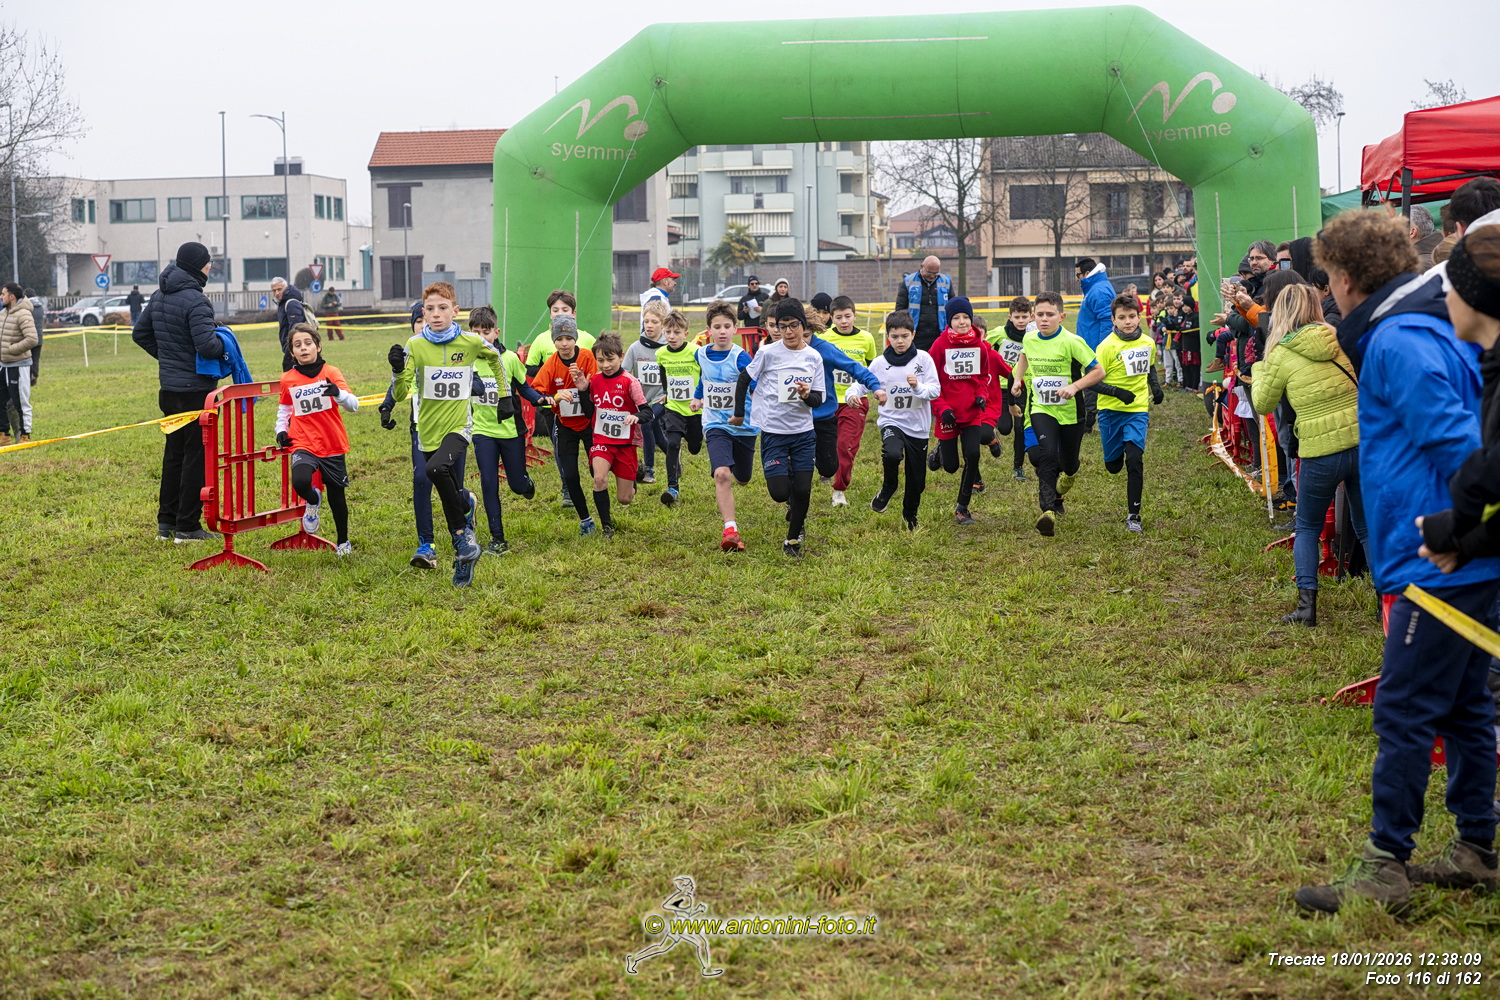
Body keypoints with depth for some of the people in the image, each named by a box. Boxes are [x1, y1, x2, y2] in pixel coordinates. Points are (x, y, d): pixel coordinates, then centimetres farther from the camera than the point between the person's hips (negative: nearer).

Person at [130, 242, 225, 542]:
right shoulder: (195, 301, -18)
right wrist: (225, 346, -7)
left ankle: (166, 522, 21)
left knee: (174, 453, 17)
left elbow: (140, 333, 19)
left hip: (169, 388, 9)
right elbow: (206, 344, -27)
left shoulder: (159, 296, 10)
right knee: (196, 455, -2)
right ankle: (187, 526, 1)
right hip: (196, 388, -9)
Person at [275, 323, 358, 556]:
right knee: (300, 482, -29)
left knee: (336, 496, 9)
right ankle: (313, 502, 8)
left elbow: (353, 405, -15)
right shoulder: (288, 379, 4)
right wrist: (281, 430, 5)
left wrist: (338, 393, -36)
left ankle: (343, 543, 33)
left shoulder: (331, 373, -4)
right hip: (303, 445, 0)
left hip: (333, 446, 0)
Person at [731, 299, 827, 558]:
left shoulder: (814, 357, 0)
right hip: (773, 432, -2)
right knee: (780, 493, -10)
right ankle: (792, 504, 29)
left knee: (802, 491, -1)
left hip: (804, 432, 2)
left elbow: (818, 400, 2)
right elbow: (744, 379, 6)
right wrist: (739, 414, 10)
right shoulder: (768, 353, -8)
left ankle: (793, 539, 22)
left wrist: (807, 395, -20)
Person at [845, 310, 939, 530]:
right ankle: (888, 487, -2)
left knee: (917, 480, 9)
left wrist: (918, 387, -28)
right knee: (892, 454, -35)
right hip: (891, 421, -1)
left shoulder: (924, 359, -5)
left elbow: (935, 390, -8)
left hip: (918, 426, 1)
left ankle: (910, 515, 40)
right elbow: (860, 383, -1)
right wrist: (853, 394, -23)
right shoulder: (880, 363, -3)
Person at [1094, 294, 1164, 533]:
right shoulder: (1107, 346, -12)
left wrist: (1155, 386, 7)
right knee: (1113, 466, 9)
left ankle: (1133, 516, -8)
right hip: (1110, 411, -1)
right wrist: (1118, 392, -23)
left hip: (1138, 410, 1)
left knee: (1134, 460, -16)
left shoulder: (1148, 343, 3)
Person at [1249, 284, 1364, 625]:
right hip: (1363, 441, 3)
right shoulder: (1340, 340, 3)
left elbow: (1263, 404, 6)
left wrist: (1258, 370, 22)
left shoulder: (1281, 354, -6)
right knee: (1367, 528, 17)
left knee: (1307, 529, 17)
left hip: (1321, 453, -3)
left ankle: (1307, 605, 8)